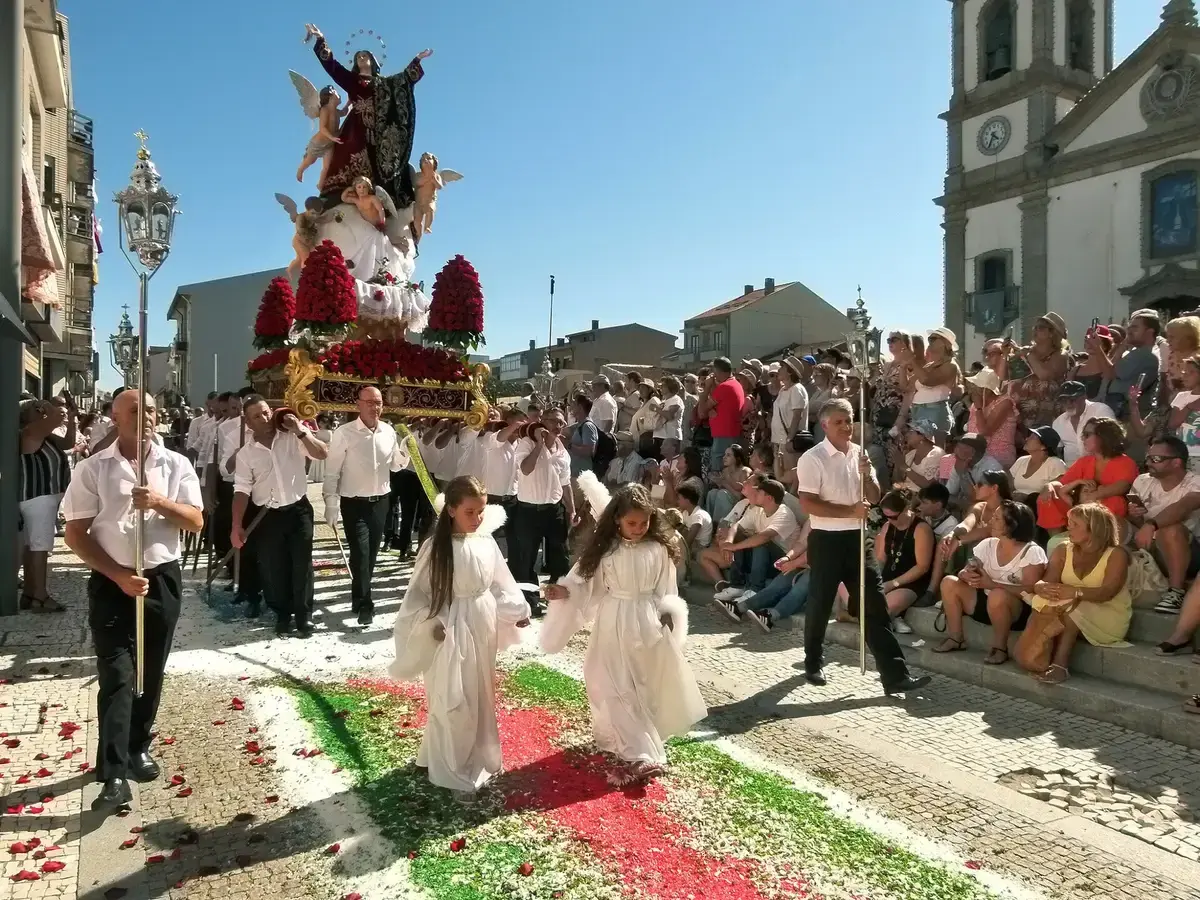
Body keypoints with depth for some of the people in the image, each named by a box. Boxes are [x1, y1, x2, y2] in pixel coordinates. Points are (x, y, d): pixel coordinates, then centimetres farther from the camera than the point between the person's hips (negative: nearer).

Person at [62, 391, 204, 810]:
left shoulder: (176, 465, 1)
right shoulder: (92, 469, -5)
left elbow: (196, 522, -3)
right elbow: (75, 533, -6)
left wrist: (161, 502, -21)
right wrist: (119, 575, -15)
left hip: (163, 580, 3)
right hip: (111, 583, -2)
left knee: (150, 673, 14)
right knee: (116, 677, -5)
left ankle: (138, 748, 32)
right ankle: (114, 776, -3)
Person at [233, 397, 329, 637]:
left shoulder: (293, 438, -1)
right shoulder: (246, 453, 0)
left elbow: (323, 454, -8)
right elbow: (242, 491, -3)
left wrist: (301, 432, -16)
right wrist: (237, 526, -10)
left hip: (299, 510, -1)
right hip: (268, 516, 1)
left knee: (301, 565, 4)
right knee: (273, 569, 7)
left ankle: (304, 616, 17)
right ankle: (283, 615, 25)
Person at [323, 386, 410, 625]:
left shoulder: (389, 432, 1)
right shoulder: (344, 433, -12)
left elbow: (396, 466, 12)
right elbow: (332, 472, -10)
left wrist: (406, 449, -9)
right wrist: (331, 506, -12)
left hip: (380, 502, 5)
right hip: (354, 503, -5)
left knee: (371, 554, 15)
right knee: (360, 554, -6)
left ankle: (359, 596, 35)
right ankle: (364, 604, 9)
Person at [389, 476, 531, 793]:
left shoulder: (487, 542, -3)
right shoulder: (436, 547, -16)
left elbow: (500, 584, 10)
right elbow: (417, 593, -11)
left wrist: (517, 610, 5)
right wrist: (431, 624, -20)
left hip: (482, 629, 5)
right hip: (451, 632, -5)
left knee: (481, 698, 19)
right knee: (453, 704, 3)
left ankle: (479, 758, 38)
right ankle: (451, 769, 21)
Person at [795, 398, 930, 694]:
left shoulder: (860, 454, 8)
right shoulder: (812, 459, -10)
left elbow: (874, 498, 10)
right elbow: (808, 503, -17)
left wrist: (867, 475, -10)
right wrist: (850, 510, -20)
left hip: (857, 538, 5)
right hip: (826, 540, -5)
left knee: (874, 605, 2)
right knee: (820, 604, 8)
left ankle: (895, 675, 4)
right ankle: (814, 664, 28)